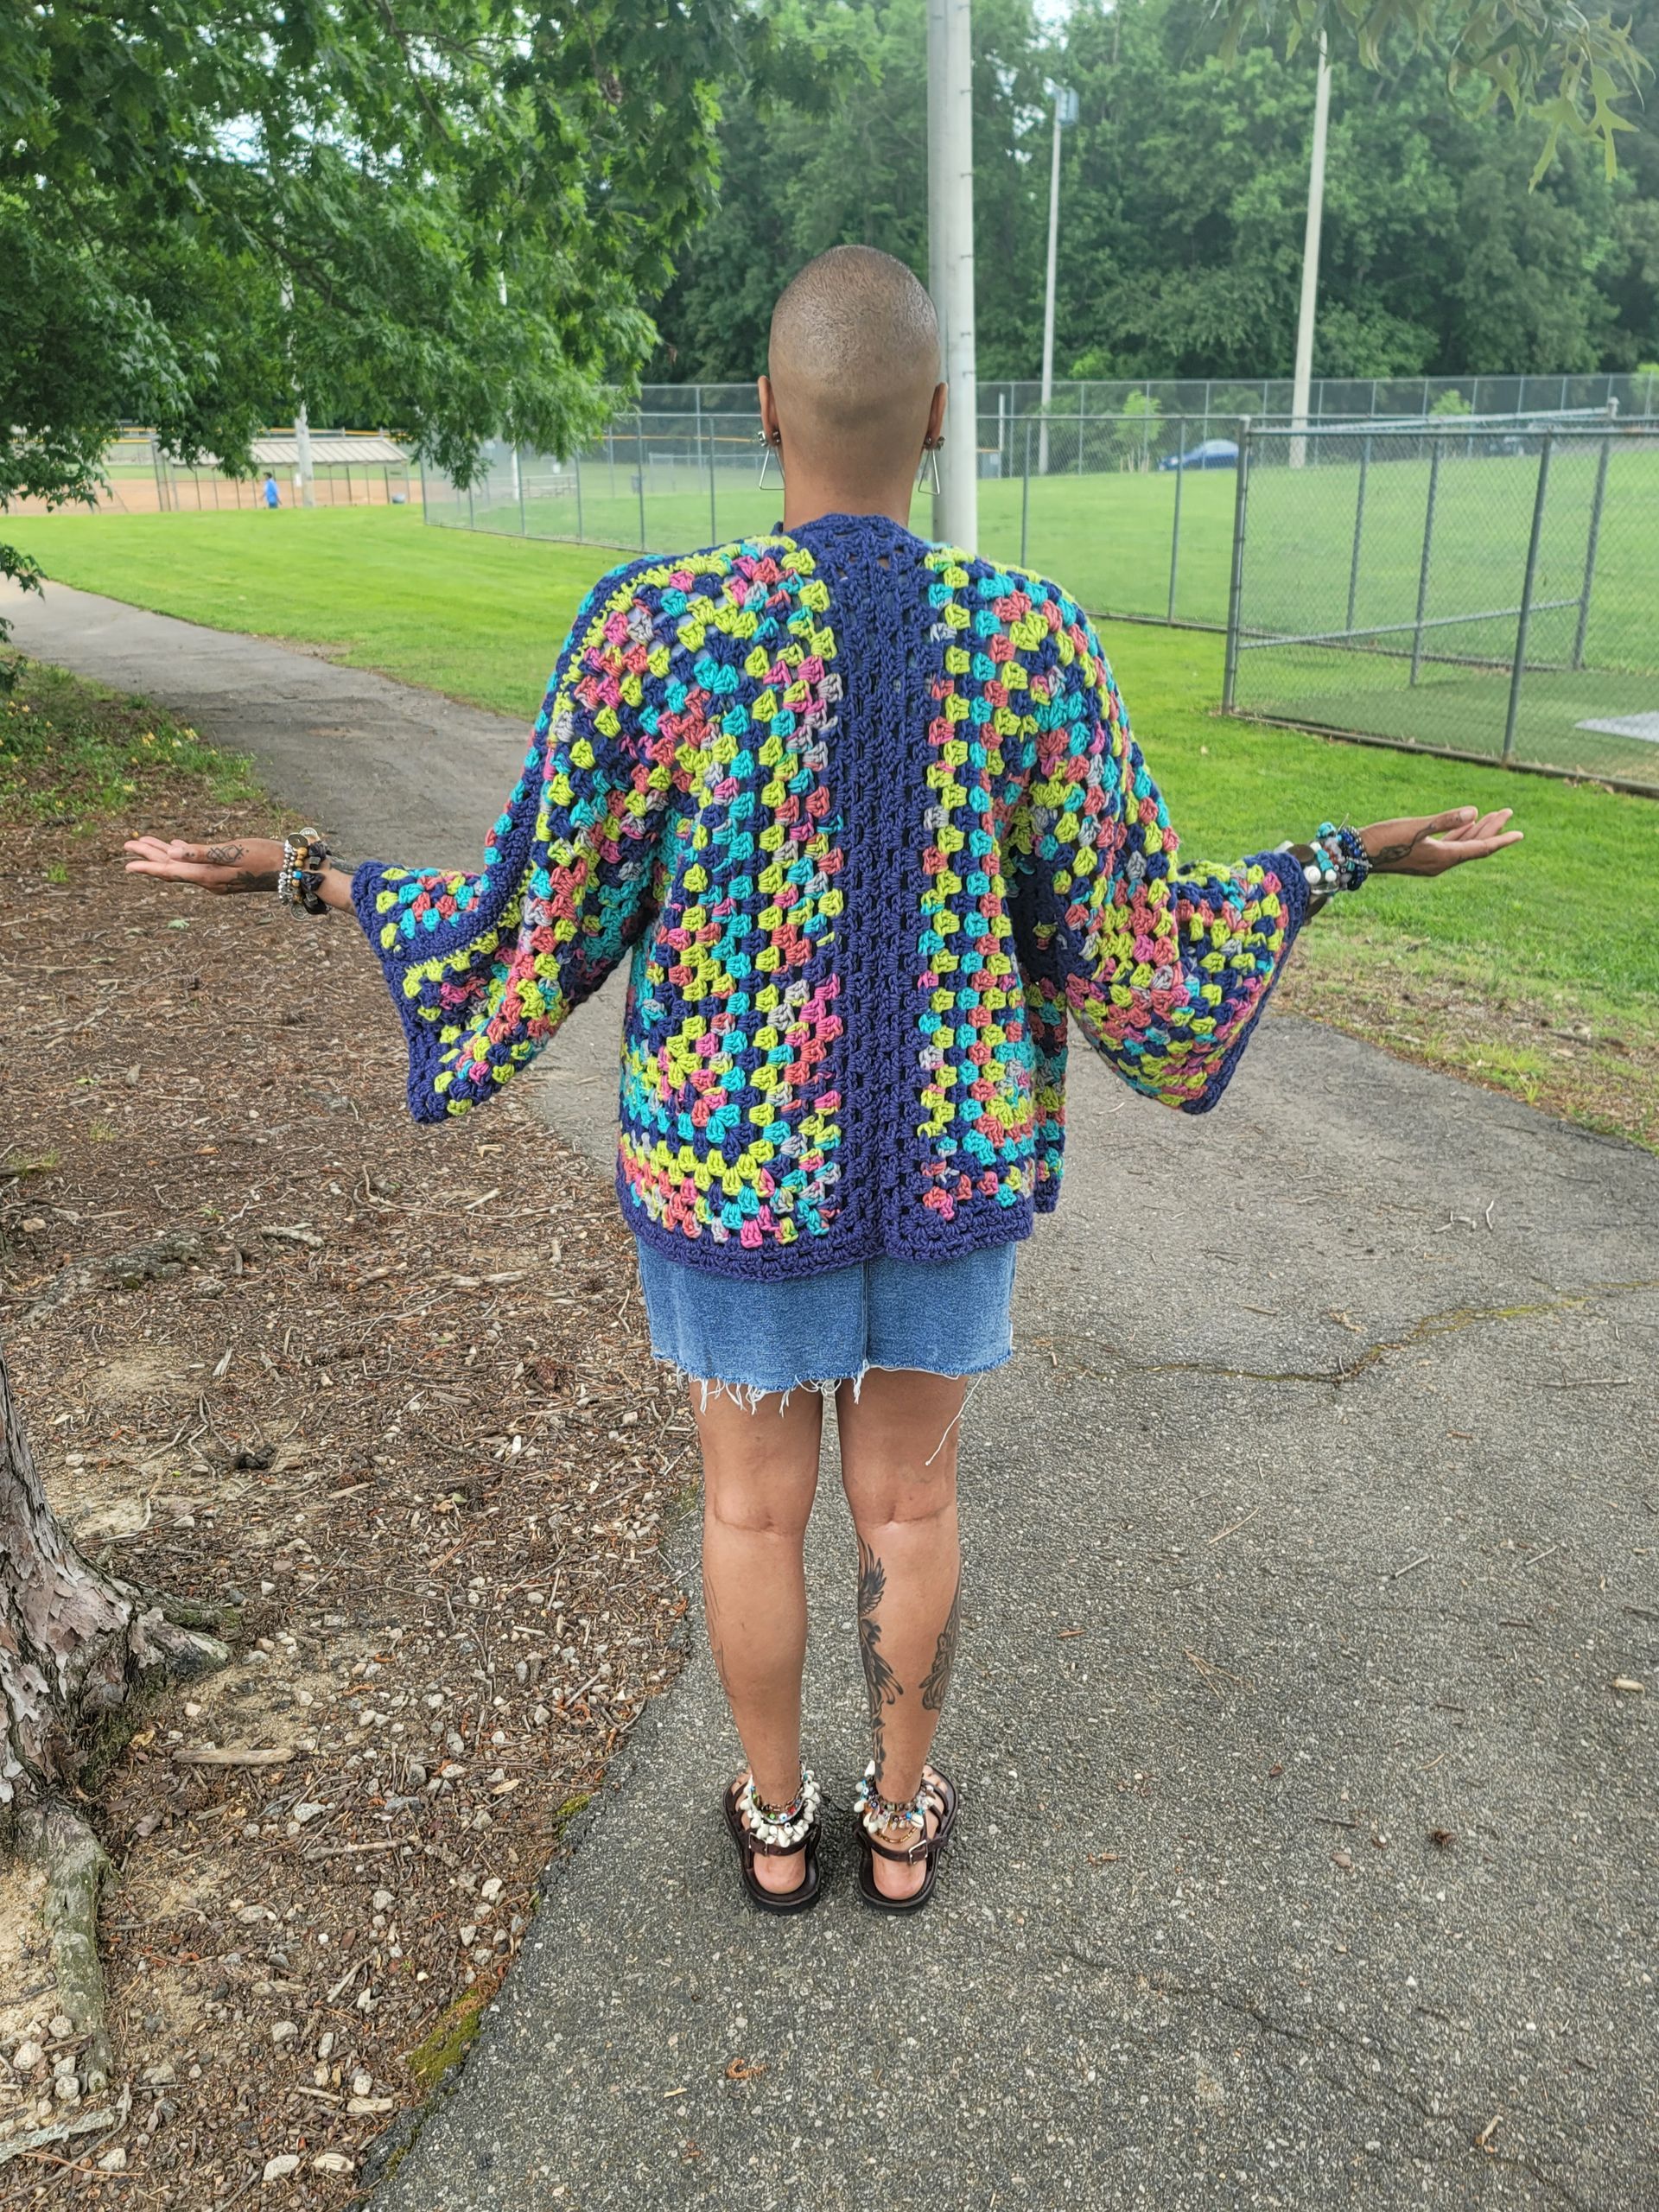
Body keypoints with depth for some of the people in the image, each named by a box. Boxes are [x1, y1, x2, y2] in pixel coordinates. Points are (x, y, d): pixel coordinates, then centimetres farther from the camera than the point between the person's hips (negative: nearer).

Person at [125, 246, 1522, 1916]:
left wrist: (310, 877, 4)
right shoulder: (1030, 640, -13)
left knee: (753, 1500, 21)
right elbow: (1129, 950, -7)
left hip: (737, 1171, -1)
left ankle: (777, 1821, 42)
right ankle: (899, 1818, 43)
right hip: (950, 1165, 2)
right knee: (909, 1500, 22)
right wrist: (1348, 860, 8)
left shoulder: (656, 629, -18)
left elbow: (530, 937, -12)